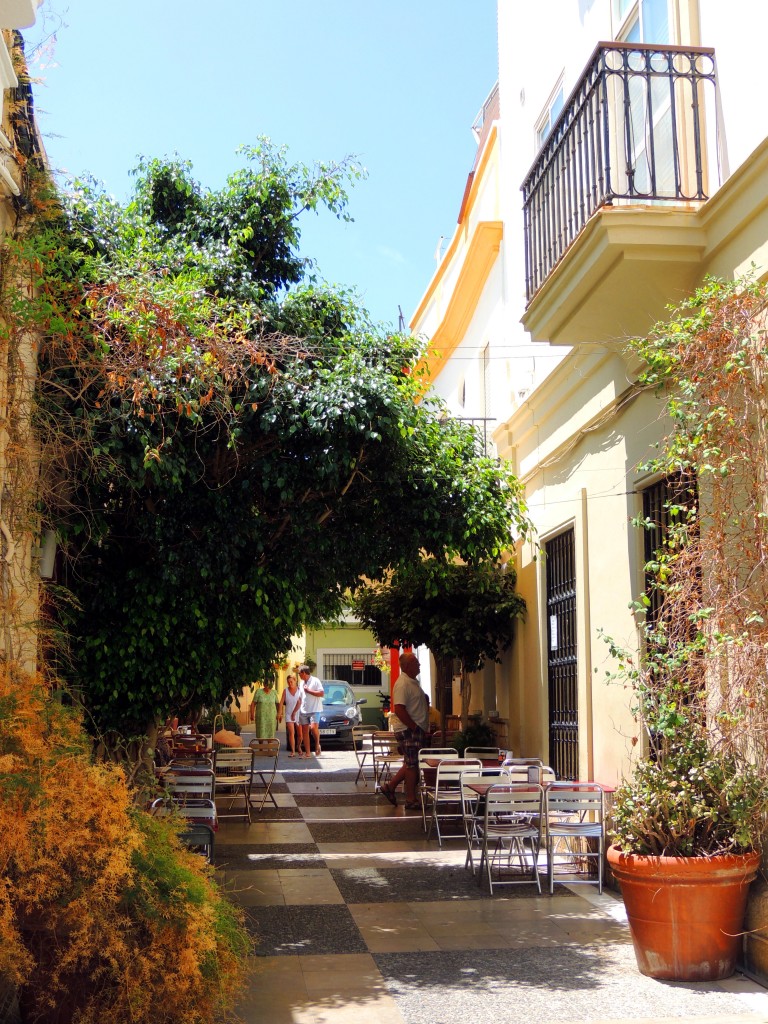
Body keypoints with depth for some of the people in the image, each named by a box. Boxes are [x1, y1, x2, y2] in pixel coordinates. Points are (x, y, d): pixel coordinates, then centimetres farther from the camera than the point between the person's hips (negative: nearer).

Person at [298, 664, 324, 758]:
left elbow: (321, 693, -14)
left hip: (314, 709, -7)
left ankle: (317, 744, 0)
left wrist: (308, 691, -14)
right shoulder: (302, 683, 18)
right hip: (303, 711, 7)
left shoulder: (315, 680, -5)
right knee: (305, 731, 3)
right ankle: (307, 753, 7)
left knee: (313, 727, -24)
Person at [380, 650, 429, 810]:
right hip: (408, 731, -10)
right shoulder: (402, 684, -16)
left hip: (417, 730, 10)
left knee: (412, 764, 15)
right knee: (412, 764, -3)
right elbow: (399, 710, -24)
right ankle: (411, 800, 5)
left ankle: (390, 788, 24)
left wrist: (423, 730, 16)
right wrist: (415, 728, -21)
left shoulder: (412, 682, 16)